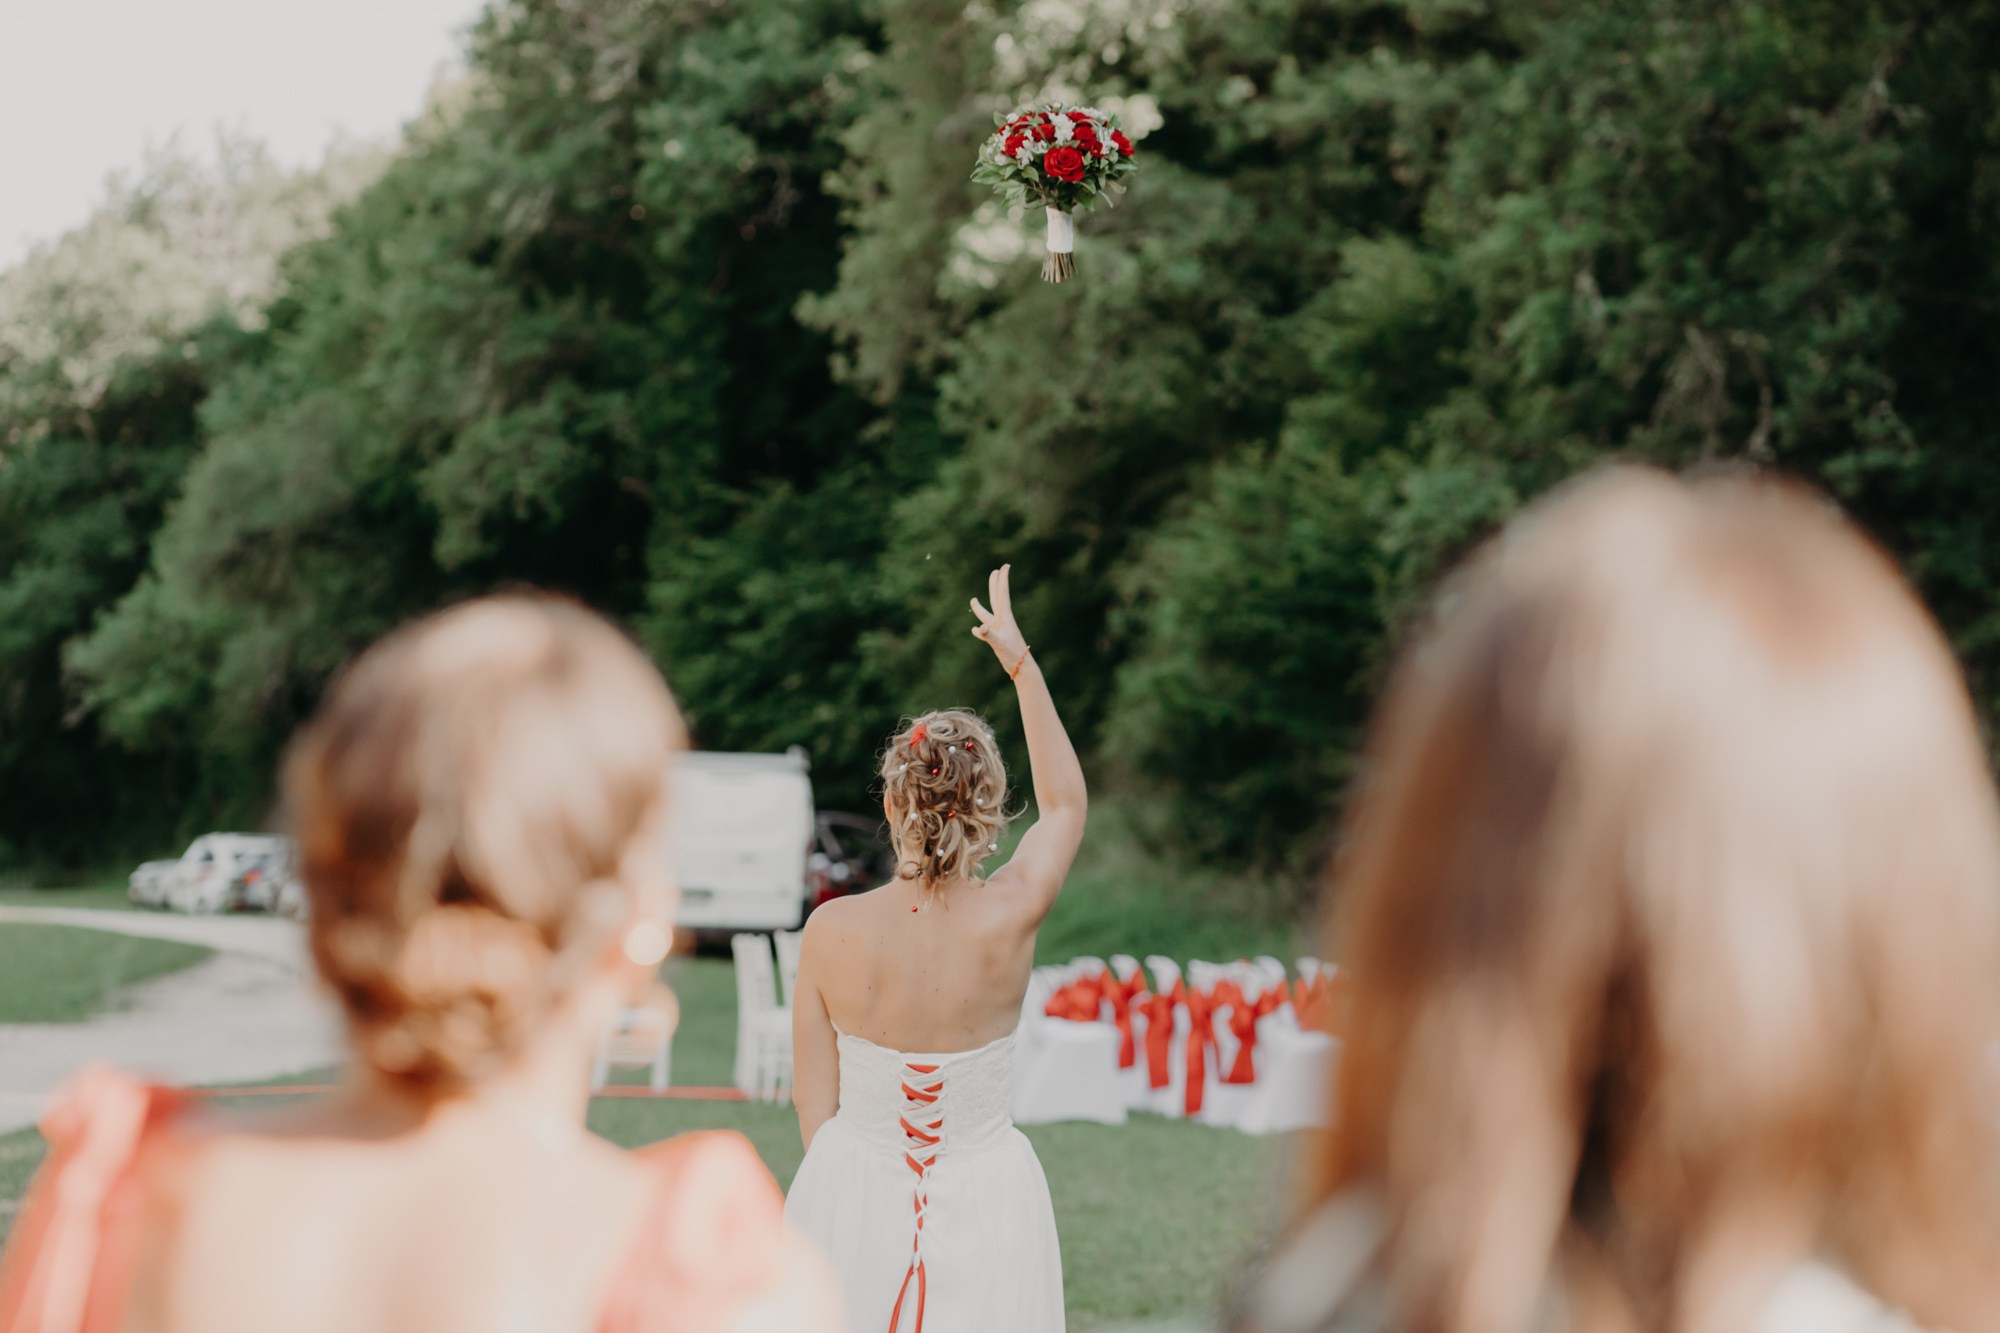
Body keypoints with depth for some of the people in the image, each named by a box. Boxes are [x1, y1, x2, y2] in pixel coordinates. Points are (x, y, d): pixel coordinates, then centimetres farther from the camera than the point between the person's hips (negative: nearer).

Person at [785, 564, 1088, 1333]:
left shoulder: (831, 932, -14)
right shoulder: (1009, 918, -13)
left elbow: (813, 1101, -4)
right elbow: (1065, 803, 8)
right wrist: (1020, 660, 14)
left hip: (854, 1196, 0)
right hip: (982, 1202, 0)